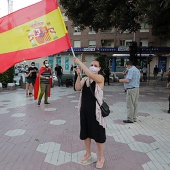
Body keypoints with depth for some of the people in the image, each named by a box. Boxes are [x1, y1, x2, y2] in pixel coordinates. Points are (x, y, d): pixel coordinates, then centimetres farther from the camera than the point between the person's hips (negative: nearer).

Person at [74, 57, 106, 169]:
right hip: (85, 109, 5)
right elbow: (77, 88, -11)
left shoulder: (100, 78, -9)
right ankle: (88, 154, 38)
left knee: (98, 133, 6)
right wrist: (79, 75, -22)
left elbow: (91, 75, -29)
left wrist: (80, 63, -26)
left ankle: (101, 157, 25)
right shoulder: (84, 79, 6)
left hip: (95, 110, -5)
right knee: (86, 132, 17)